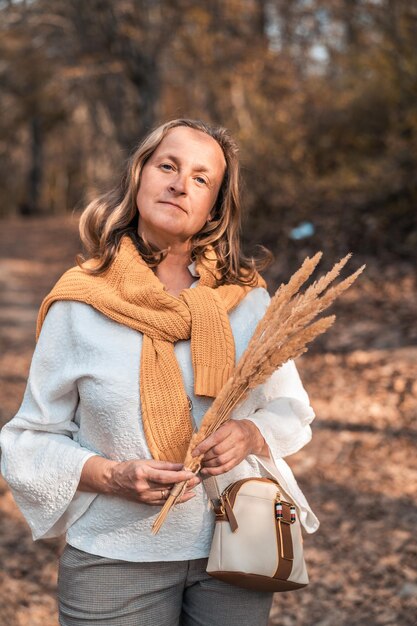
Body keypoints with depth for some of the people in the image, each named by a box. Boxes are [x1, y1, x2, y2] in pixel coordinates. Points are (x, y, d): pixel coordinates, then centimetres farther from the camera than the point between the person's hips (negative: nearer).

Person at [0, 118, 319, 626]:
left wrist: (250, 434, -12)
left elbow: (290, 409, 10)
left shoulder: (247, 297, -1)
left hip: (236, 550, 2)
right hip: (114, 560, -2)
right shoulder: (79, 303, -7)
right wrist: (112, 477, -19)